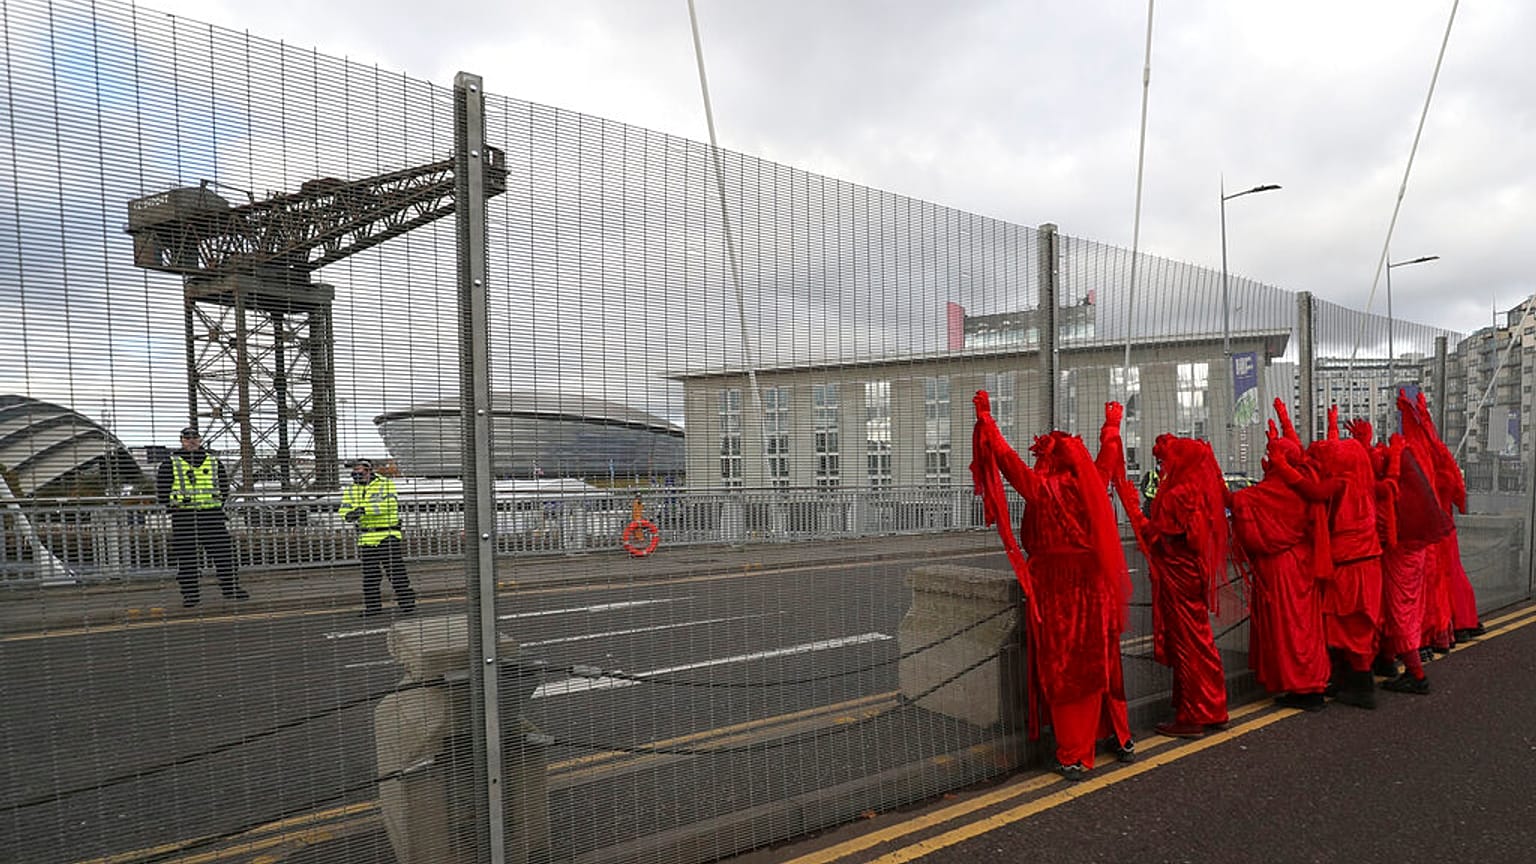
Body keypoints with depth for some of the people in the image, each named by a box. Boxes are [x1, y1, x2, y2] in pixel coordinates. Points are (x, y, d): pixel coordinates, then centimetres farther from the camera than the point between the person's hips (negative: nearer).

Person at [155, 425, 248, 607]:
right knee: (186, 556, 0)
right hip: (183, 517, -2)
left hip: (212, 514, 2)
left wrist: (218, 506, 9)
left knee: (223, 551, 0)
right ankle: (190, 593, 7)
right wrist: (174, 507, -1)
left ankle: (231, 588, 7)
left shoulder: (214, 462, 12)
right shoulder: (170, 464, 2)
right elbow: (161, 490, 3)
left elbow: (224, 486, 18)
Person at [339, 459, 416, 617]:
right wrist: (349, 514, -24)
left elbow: (390, 503, -21)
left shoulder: (386, 484, -5)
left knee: (396, 571, -3)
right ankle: (373, 606, 18)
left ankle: (407, 602, 6)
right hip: (366, 538, 4)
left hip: (388, 536, -4)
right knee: (369, 575, 9)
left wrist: (364, 509, -29)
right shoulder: (351, 490, 10)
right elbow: (344, 509, 2)